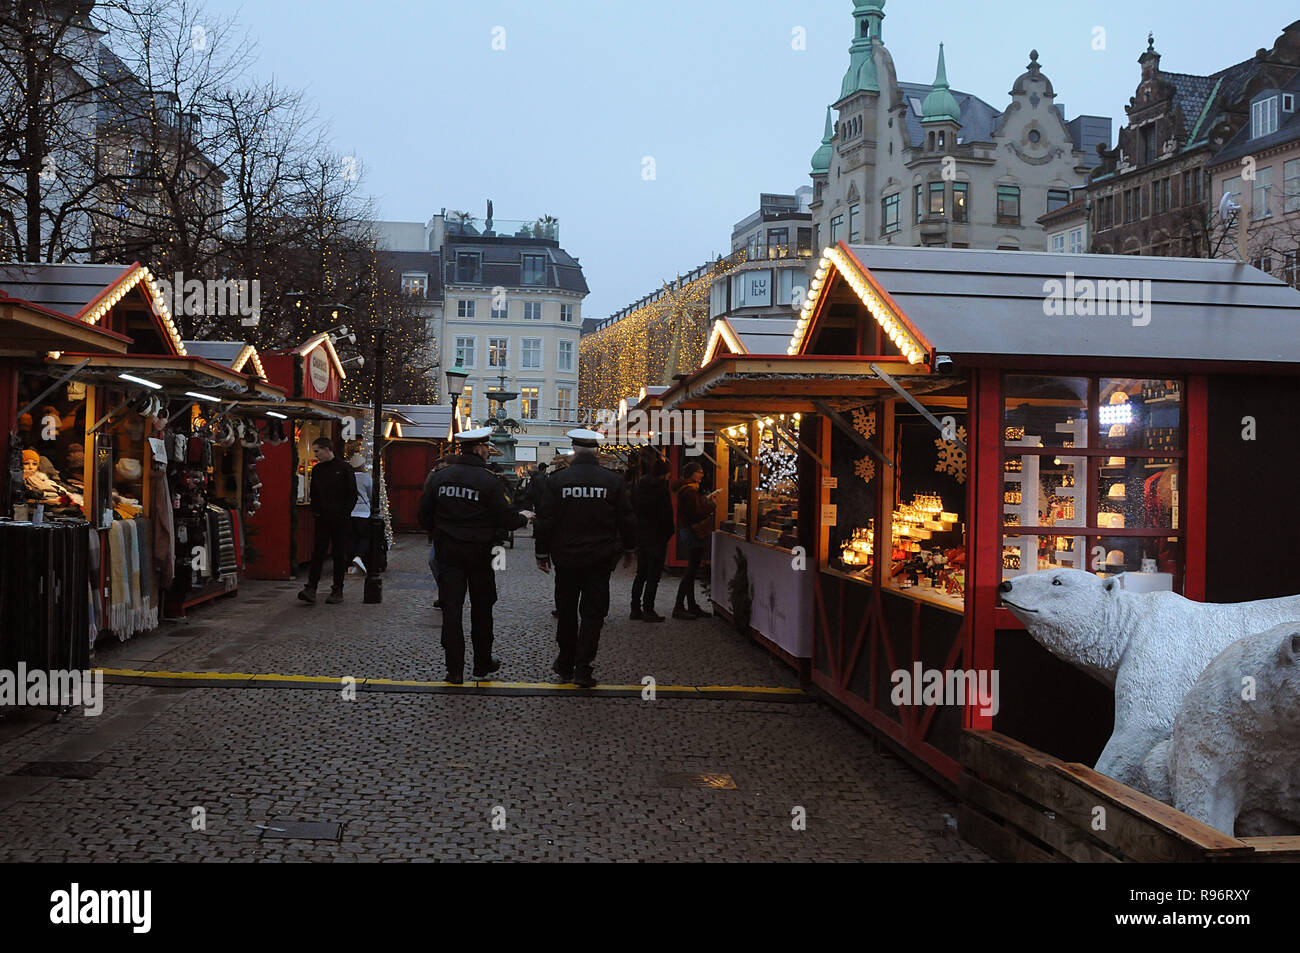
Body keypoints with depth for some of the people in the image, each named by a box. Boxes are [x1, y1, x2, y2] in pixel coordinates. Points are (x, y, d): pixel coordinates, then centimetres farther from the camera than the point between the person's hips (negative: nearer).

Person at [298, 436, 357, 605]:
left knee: (339, 555, 2)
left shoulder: (344, 469, -5)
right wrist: (315, 511, 7)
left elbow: (353, 495, -4)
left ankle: (337, 591, 8)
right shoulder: (317, 470, 11)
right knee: (317, 553, -2)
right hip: (322, 519, 4)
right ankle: (311, 588, -4)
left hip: (340, 521, -4)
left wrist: (343, 513, -10)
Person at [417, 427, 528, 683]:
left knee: (451, 608, 3)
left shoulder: (439, 477, 0)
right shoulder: (490, 481, -13)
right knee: (481, 609, 13)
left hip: (447, 553, 2)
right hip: (478, 553, -2)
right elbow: (505, 519, -13)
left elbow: (424, 517, 3)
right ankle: (483, 663, 23)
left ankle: (455, 669, 1)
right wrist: (523, 518, 9)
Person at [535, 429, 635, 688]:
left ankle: (565, 663, 24)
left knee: (566, 611, 14)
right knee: (593, 612, 4)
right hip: (600, 559, 0)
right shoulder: (614, 481, -5)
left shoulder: (556, 481, -6)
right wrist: (628, 549, 15)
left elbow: (545, 521, -5)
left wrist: (542, 553, 6)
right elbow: (627, 520, 1)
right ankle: (582, 668, -2)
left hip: (566, 557, 1)